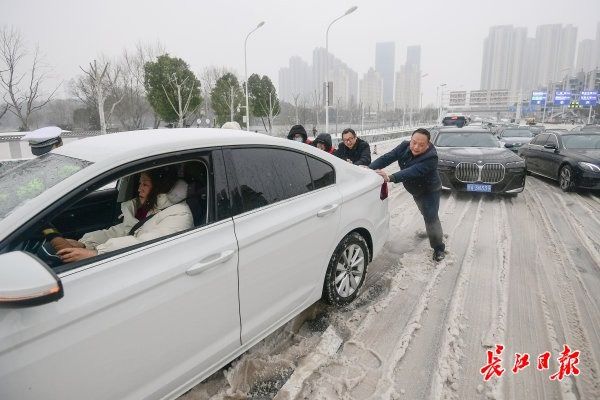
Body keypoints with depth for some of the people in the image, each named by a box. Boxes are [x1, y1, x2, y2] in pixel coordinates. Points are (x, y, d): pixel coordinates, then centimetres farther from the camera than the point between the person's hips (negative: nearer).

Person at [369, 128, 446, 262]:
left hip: (430, 190, -6)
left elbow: (412, 172, -49)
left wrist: (390, 178, -62)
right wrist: (370, 168, -43)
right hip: (415, 189, 6)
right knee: (426, 214, 26)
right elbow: (387, 157, -27)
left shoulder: (431, 157, -37)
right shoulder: (405, 146, -19)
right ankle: (429, 230, 53)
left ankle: (439, 248, 5)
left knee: (431, 217, -12)